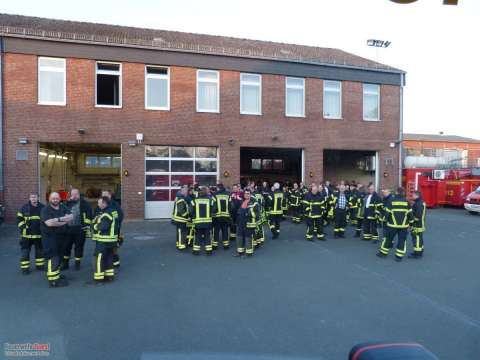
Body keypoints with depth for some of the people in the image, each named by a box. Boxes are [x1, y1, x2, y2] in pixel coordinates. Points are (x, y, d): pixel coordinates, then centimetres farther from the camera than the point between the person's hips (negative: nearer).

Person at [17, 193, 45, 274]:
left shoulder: (43, 207, 1)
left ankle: (40, 265, 27)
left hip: (39, 234, 2)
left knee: (40, 251, 13)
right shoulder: (24, 208, -3)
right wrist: (23, 227, -10)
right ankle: (25, 268, 12)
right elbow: (19, 219, 1)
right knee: (25, 251, 2)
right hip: (27, 234, -1)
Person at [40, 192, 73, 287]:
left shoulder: (63, 208, 8)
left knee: (58, 256, 15)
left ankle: (56, 274, 27)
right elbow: (49, 223, -23)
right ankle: (53, 280, -6)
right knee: (53, 257, -8)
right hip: (50, 237, -6)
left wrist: (59, 219, -20)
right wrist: (64, 221, -14)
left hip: (61, 236, 6)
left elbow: (71, 217, -5)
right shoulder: (45, 210, -10)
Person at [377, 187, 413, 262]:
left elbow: (387, 212, -3)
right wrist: (410, 221, 13)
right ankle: (399, 256, 7)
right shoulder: (406, 201, -2)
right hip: (404, 225, 1)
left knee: (388, 238, 11)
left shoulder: (391, 200, -6)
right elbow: (409, 213, 1)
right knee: (402, 240, 7)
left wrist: (388, 220, 12)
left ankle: (383, 253, 20)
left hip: (393, 224, -1)